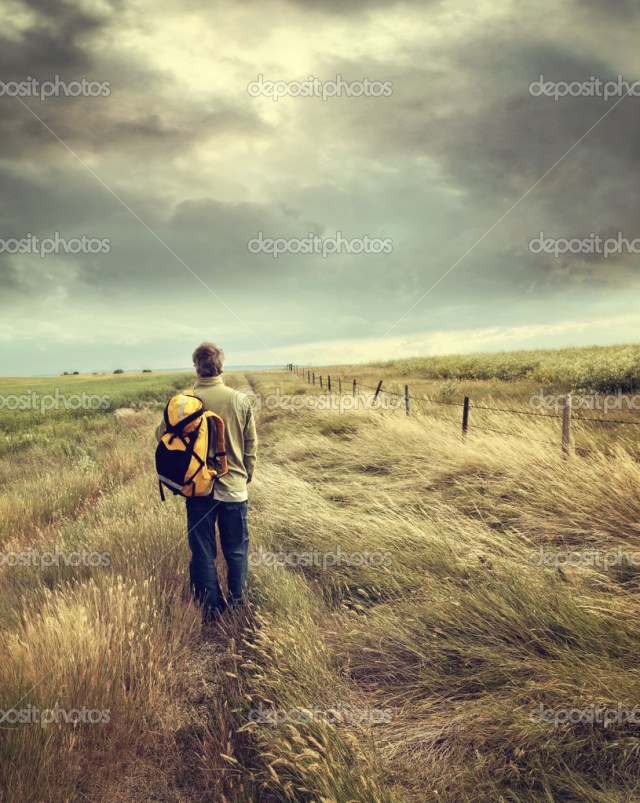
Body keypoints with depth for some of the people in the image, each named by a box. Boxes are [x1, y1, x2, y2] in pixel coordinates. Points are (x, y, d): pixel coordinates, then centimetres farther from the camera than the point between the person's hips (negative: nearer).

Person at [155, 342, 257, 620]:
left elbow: (162, 434, -1)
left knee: (203, 550, 13)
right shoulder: (240, 400, -8)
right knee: (236, 550, 16)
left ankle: (211, 606, 22)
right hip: (234, 487, 1)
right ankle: (238, 602, 25)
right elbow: (251, 445, 0)